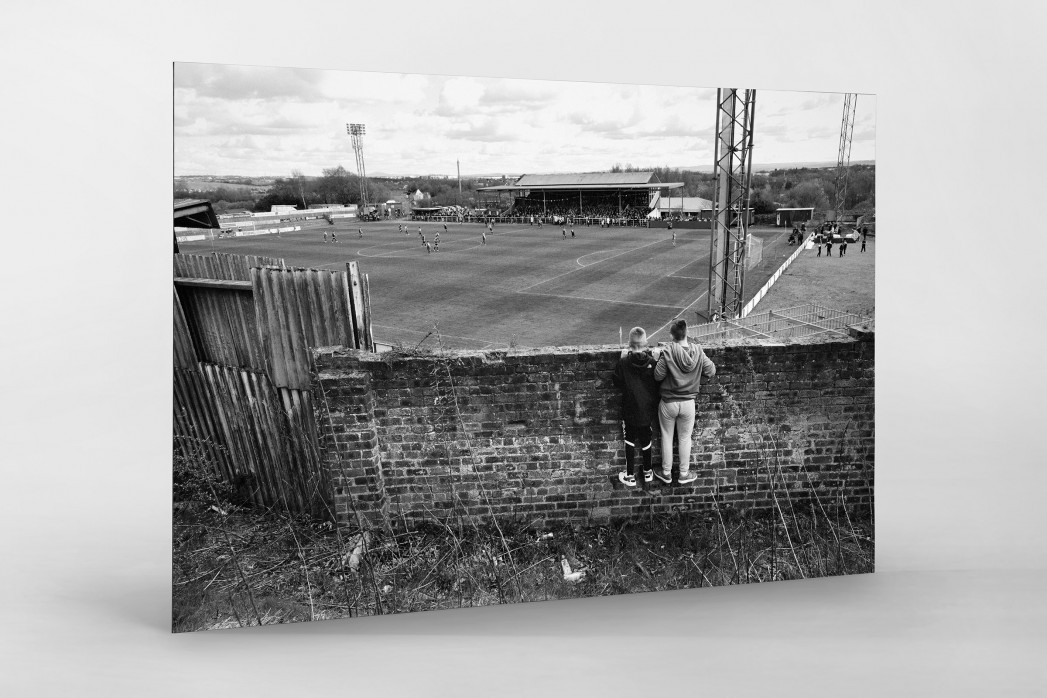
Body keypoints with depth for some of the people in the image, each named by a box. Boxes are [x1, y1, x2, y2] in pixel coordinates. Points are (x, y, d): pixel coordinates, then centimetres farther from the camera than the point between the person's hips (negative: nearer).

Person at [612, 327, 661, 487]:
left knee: (630, 441, 11)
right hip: (648, 409, 2)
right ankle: (648, 472, 33)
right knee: (645, 439, 18)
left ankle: (630, 476, 17)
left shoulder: (623, 362, -17)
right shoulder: (653, 362, -13)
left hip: (630, 409, -2)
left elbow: (616, 382, -5)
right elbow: (659, 383, -4)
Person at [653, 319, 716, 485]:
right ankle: (684, 474, 31)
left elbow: (658, 376, -16)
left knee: (667, 437, 16)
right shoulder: (698, 351, -12)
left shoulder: (668, 352, -21)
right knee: (685, 437, 18)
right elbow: (711, 371, -3)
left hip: (668, 402, -2)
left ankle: (666, 473, 29)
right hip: (688, 403, 2)